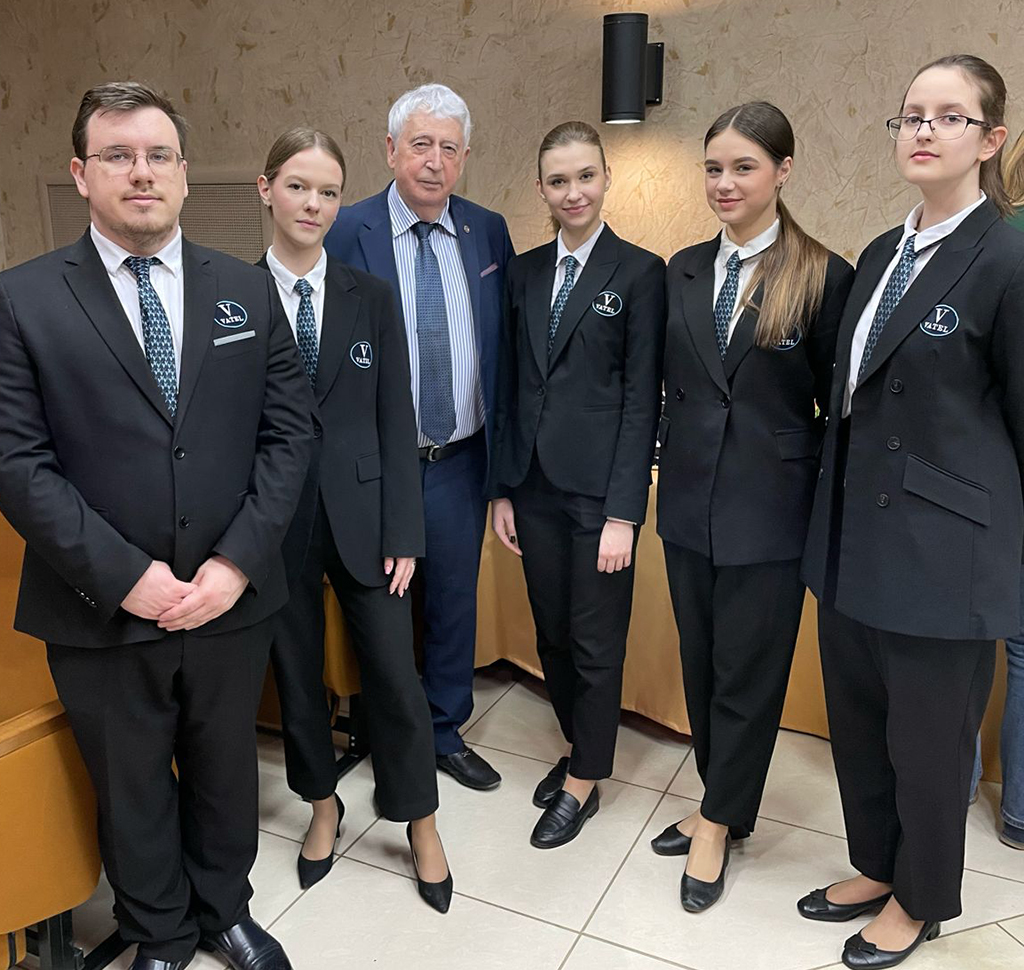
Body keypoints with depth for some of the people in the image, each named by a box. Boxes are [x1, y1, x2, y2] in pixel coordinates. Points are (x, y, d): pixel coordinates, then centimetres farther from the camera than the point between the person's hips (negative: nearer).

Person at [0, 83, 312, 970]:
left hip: (232, 602, 2)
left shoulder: (248, 290, 2)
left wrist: (238, 561, -12)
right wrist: (122, 575, -17)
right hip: (102, 614, -1)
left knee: (226, 773, 21)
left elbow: (288, 432, -2)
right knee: (132, 793, 18)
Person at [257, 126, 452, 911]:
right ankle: (323, 807, 40)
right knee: (296, 674, 15)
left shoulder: (371, 297, 1)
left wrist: (402, 532, -5)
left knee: (395, 675, 5)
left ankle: (421, 822, 27)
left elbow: (396, 418, 0)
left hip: (361, 513, 0)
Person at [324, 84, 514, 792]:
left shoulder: (488, 231, 3)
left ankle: (446, 733, 37)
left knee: (455, 598, 16)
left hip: (461, 459, 3)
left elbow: (506, 341, 7)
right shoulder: (346, 234, -8)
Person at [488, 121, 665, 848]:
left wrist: (624, 512, -14)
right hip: (534, 485, 5)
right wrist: (502, 488, 6)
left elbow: (641, 398, -10)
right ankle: (580, 749, 38)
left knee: (596, 643, 7)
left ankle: (582, 785, 26)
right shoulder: (525, 271, 9)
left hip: (599, 488, -5)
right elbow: (512, 385, 9)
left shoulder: (640, 271, -5)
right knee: (551, 635, 16)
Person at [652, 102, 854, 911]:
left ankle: (718, 822, 28)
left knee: (749, 670, 8)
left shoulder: (826, 276, -9)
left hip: (769, 509, -5)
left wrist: (831, 508, -6)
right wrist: (671, 464, 6)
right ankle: (723, 804, 37)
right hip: (690, 500, 5)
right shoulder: (684, 270, 6)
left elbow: (840, 405, -5)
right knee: (701, 661, 17)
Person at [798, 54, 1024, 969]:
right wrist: (837, 517, 14)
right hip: (855, 539, 7)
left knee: (927, 737, 10)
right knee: (857, 719, 19)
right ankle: (878, 867, 42)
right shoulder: (881, 256, 10)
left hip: (941, 548, -7)